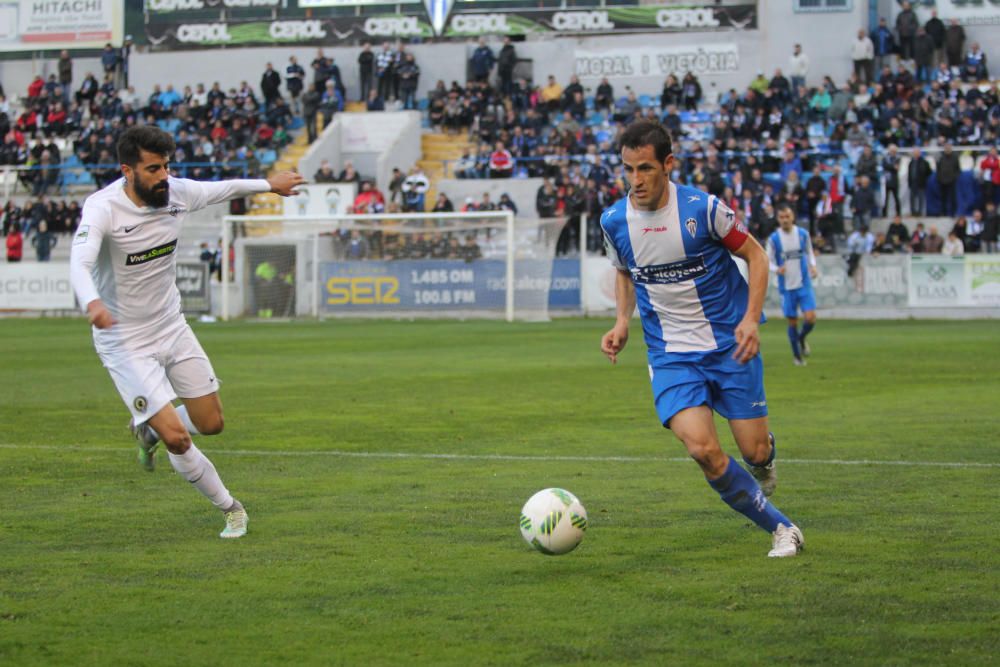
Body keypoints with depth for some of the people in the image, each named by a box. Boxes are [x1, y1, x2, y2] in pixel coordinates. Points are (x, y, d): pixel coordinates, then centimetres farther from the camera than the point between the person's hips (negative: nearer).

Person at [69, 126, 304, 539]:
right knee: (176, 440, -12)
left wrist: (270, 185, 29)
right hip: (125, 343, -6)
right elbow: (80, 262, -41)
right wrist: (92, 303, -62)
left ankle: (149, 428, 41)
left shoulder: (176, 193, -7)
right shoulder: (104, 208, -25)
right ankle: (230, 509, 11)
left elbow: (221, 190, 15)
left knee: (211, 424, 10)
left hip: (172, 329, 6)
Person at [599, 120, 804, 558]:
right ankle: (781, 529, -2)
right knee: (701, 448, -20)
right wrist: (622, 324, 0)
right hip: (671, 354, 2)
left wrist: (751, 318, -16)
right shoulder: (614, 221, -5)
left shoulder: (702, 208, -16)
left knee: (755, 453, -2)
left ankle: (767, 454, 40)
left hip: (730, 343, -2)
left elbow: (755, 255, -3)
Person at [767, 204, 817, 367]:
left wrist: (812, 266, -4)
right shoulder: (774, 239, -4)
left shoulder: (803, 234, 1)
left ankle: (802, 338, 22)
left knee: (810, 318, -12)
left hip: (804, 284, 1)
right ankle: (796, 355, 23)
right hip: (786, 287, -1)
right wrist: (776, 269, -19)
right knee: (792, 322, 4)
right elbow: (768, 261, 2)